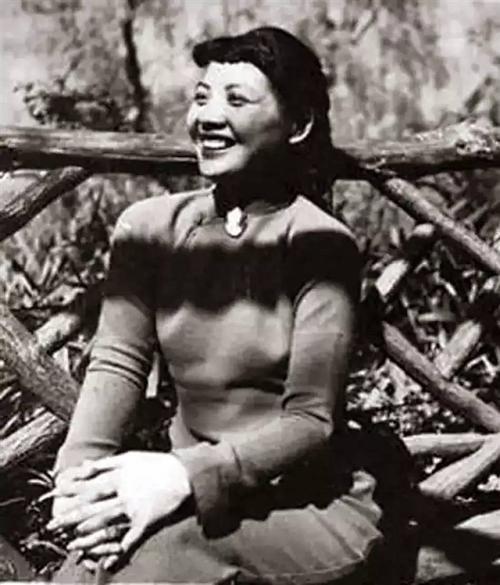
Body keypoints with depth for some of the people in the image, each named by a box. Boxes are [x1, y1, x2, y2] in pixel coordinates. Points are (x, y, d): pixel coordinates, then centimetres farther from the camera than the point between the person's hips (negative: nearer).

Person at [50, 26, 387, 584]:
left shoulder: (320, 245, -13)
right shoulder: (151, 227, 2)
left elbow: (310, 420, -15)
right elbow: (117, 363, -4)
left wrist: (186, 476, -30)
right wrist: (79, 476, -23)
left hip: (314, 507, -3)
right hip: (198, 497, 4)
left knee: (174, 535, -33)